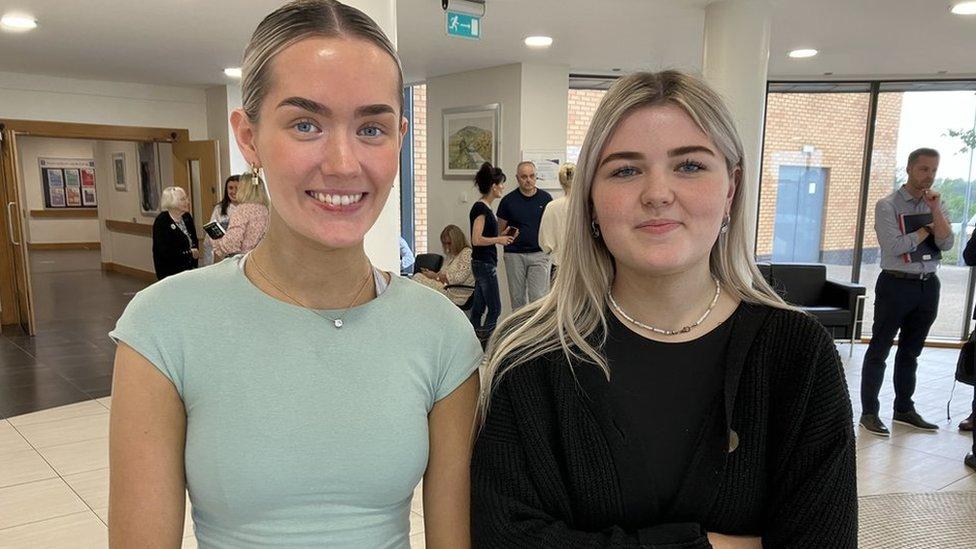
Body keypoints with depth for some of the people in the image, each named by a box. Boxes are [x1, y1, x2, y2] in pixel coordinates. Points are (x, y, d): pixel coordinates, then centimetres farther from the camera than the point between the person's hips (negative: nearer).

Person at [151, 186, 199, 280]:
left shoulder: (187, 217, 6)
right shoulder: (161, 221, -13)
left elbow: (194, 239, 18)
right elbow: (164, 251, -20)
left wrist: (195, 250, -2)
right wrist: (189, 253, -16)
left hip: (189, 268, 6)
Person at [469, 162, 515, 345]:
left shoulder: (485, 207, 13)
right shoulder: (480, 208, -16)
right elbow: (476, 240, -23)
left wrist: (504, 236, 7)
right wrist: (499, 239, -12)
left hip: (483, 263, 9)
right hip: (484, 264, -9)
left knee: (478, 308, 12)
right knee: (494, 309, -4)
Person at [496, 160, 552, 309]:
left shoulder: (545, 198, 3)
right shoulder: (508, 200, 0)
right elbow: (500, 229, 8)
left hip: (539, 254, 0)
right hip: (514, 255, 0)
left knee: (539, 297, -6)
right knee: (517, 299, 8)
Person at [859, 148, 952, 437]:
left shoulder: (936, 205, 10)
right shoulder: (887, 205, -7)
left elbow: (946, 244, -3)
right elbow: (893, 246, -18)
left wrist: (935, 210, -12)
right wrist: (927, 229, -6)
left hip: (928, 285, 6)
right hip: (896, 284, -6)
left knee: (911, 351, 16)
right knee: (879, 350, 1)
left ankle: (904, 408, 28)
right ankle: (869, 413, 8)